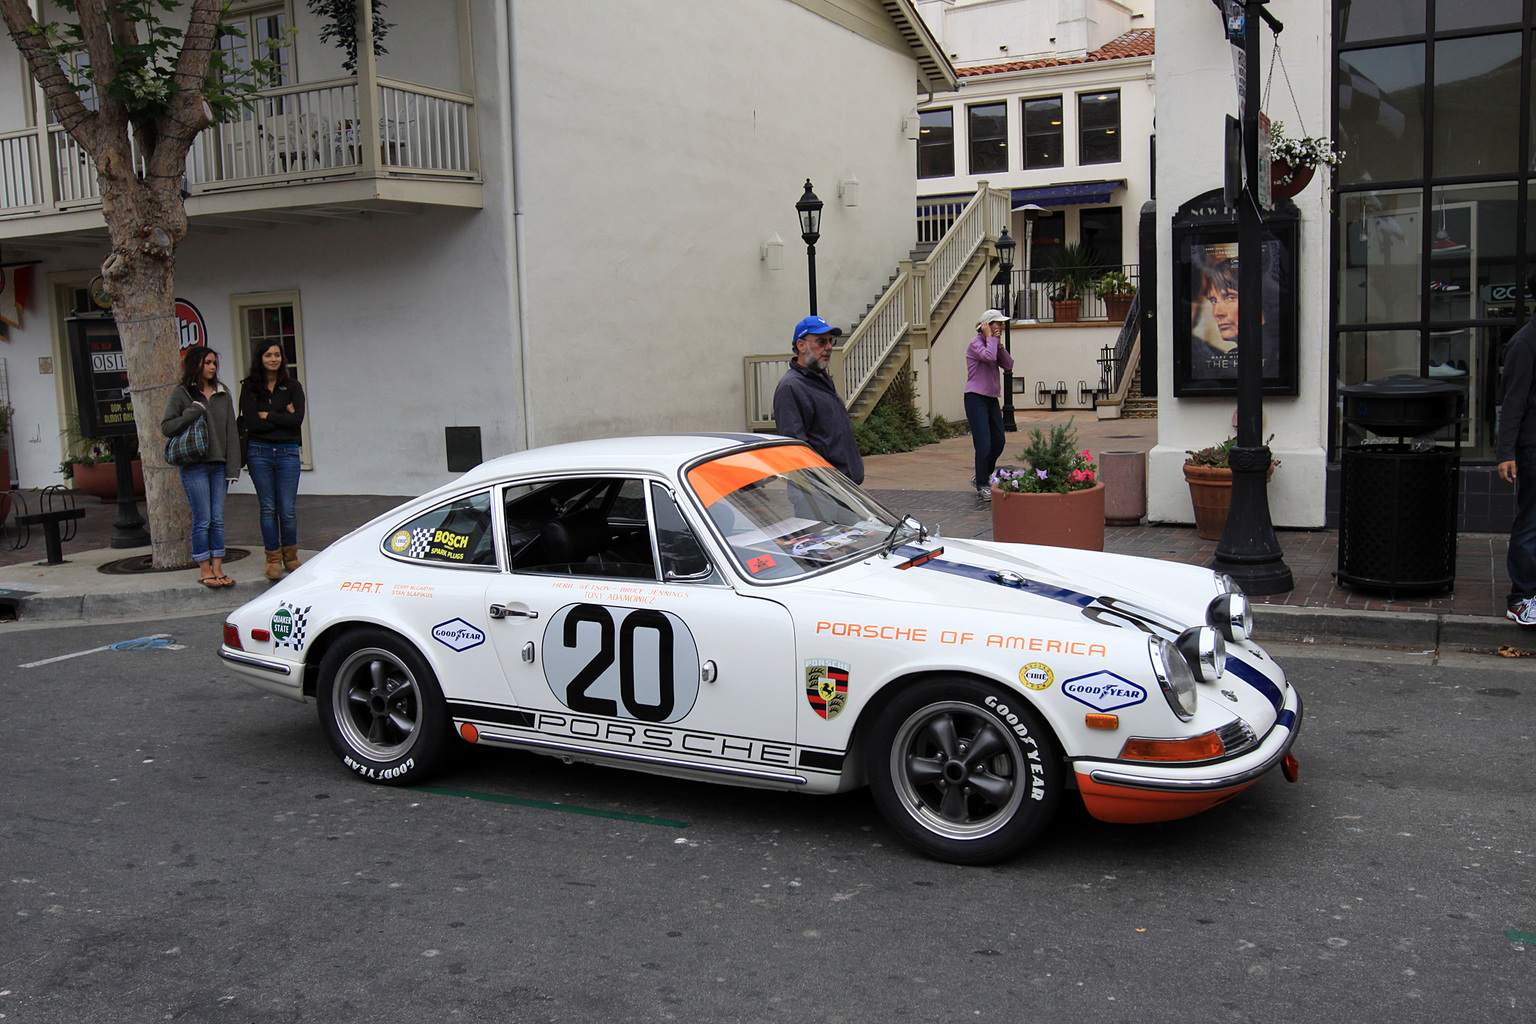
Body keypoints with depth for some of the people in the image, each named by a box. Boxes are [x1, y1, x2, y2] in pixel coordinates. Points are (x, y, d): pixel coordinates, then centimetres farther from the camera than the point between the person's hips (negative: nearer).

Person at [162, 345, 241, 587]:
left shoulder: (222, 394, 12)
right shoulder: (181, 393, 0)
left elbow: (231, 432, 10)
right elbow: (166, 427, -5)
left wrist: (233, 467, 4)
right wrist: (194, 412, -13)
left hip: (219, 465, 4)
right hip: (194, 465, -4)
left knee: (218, 519, 5)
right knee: (202, 520, -2)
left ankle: (217, 568, 10)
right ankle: (204, 570, 7)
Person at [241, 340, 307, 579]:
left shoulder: (292, 387, 7)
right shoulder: (250, 387, 5)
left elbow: (297, 419, -8)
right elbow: (250, 422, -8)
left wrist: (268, 416, -7)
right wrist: (282, 416, -7)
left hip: (287, 452, 0)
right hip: (259, 452, 0)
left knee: (288, 509, -1)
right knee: (268, 508, 4)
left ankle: (290, 557, 16)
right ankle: (273, 559, 13)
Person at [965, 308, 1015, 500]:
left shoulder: (994, 344, 15)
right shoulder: (976, 343, -9)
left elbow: (1008, 365, 5)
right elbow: (989, 356, -29)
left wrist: (999, 344, -2)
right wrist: (990, 339, -14)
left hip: (992, 399, 8)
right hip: (976, 399, -8)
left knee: (998, 443, 12)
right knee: (984, 445, -11)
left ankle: (981, 477, 30)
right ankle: (982, 486, -1)